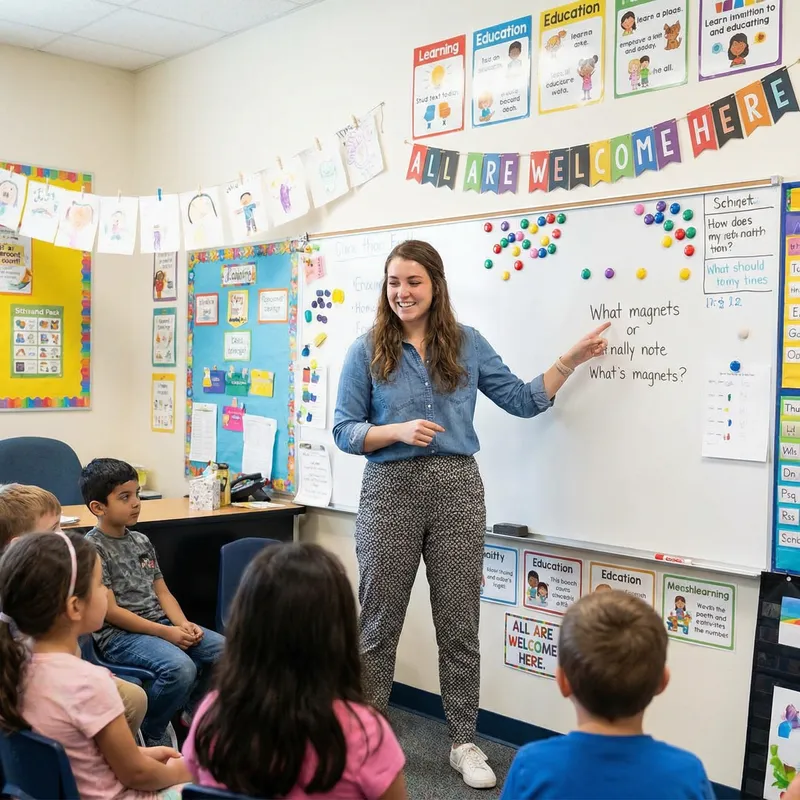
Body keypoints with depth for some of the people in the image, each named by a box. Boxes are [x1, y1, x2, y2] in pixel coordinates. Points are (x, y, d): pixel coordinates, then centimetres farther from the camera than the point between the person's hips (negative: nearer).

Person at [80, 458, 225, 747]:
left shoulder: (141, 541, 12)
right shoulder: (92, 548, -11)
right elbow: (110, 611, -15)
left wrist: (183, 624, -6)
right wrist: (165, 633, -17)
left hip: (161, 623, 8)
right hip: (119, 635, -8)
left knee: (225, 650, -7)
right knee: (180, 668, -32)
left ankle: (193, 712, 18)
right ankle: (148, 735, -7)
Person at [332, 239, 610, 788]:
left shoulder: (467, 344, 7)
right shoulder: (367, 351, 2)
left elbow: (524, 401, 8)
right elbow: (345, 430, -1)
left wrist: (572, 360, -1)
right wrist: (399, 431, -17)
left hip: (457, 490, 1)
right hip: (391, 490, -1)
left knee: (460, 626, 7)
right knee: (380, 624, 7)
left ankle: (464, 743, 21)